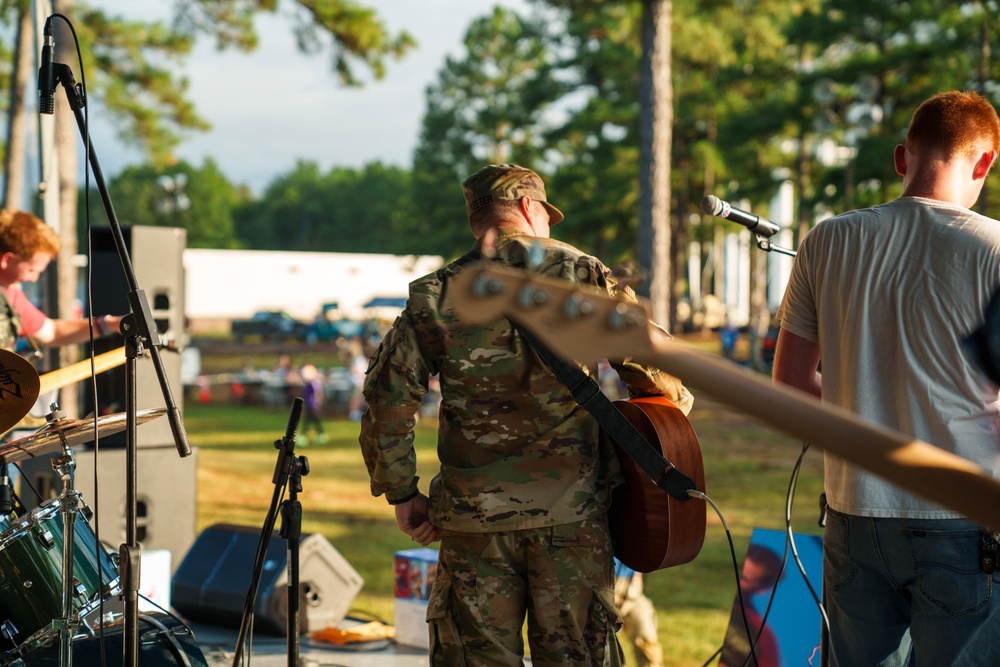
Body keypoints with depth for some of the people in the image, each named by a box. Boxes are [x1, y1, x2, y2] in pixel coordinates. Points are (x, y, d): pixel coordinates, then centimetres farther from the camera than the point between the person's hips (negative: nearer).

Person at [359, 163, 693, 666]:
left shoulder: (435, 295, 3)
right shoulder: (581, 274, 1)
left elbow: (388, 400, -1)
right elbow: (653, 365, -1)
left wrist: (402, 494, 8)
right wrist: (677, 407, 19)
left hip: (474, 516, 1)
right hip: (573, 511, 0)